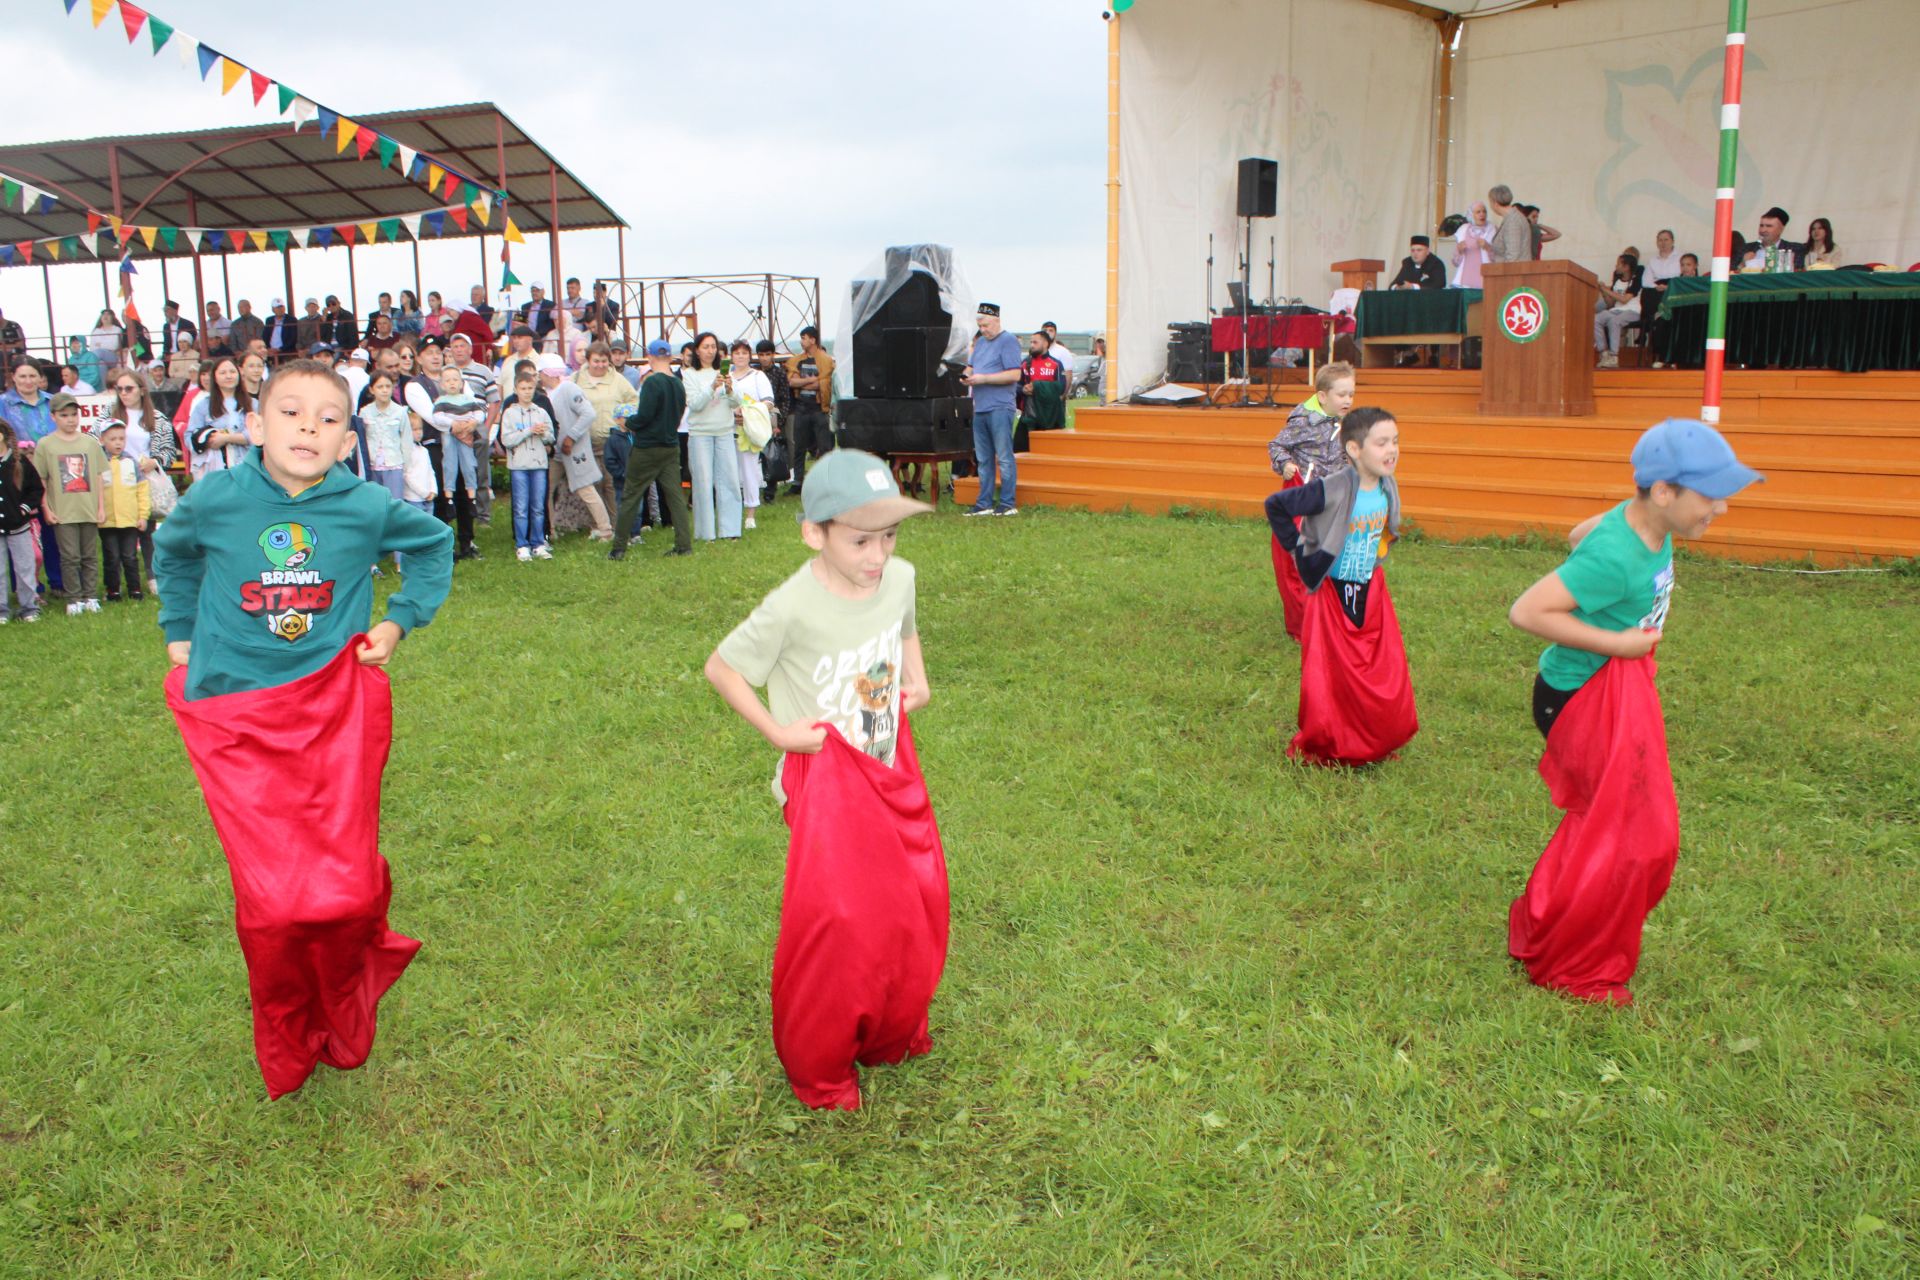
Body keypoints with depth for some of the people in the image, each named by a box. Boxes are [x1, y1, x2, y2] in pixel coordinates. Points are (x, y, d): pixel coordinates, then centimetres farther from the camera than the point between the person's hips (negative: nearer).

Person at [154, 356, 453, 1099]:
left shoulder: (367, 507, -8)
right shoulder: (216, 499, -6)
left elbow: (434, 542, 15)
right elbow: (174, 552, 20)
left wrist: (401, 620, 7)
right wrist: (180, 632, 19)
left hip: (338, 706, 0)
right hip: (236, 717, 0)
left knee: (344, 892, -2)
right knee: (273, 905, -5)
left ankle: (344, 1025, 32)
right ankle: (288, 1049, 25)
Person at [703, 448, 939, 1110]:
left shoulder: (900, 578, -5)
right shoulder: (793, 607, -23)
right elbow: (720, 667, -12)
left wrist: (917, 681, 3)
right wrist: (777, 731, -17)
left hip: (894, 770, 6)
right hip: (826, 779, -6)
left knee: (913, 906, 14)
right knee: (833, 922, -2)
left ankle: (893, 1033, 41)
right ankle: (818, 1068, 24)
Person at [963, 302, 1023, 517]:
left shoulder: (1008, 341, -6)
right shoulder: (980, 342, 20)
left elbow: (1014, 375, -15)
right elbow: (970, 366, 28)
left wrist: (983, 378, -16)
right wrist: (966, 375, 3)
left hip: (1000, 408, -8)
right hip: (980, 409, 8)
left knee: (1004, 457, -5)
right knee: (983, 459, 10)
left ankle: (1008, 504, -2)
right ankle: (985, 503, 15)